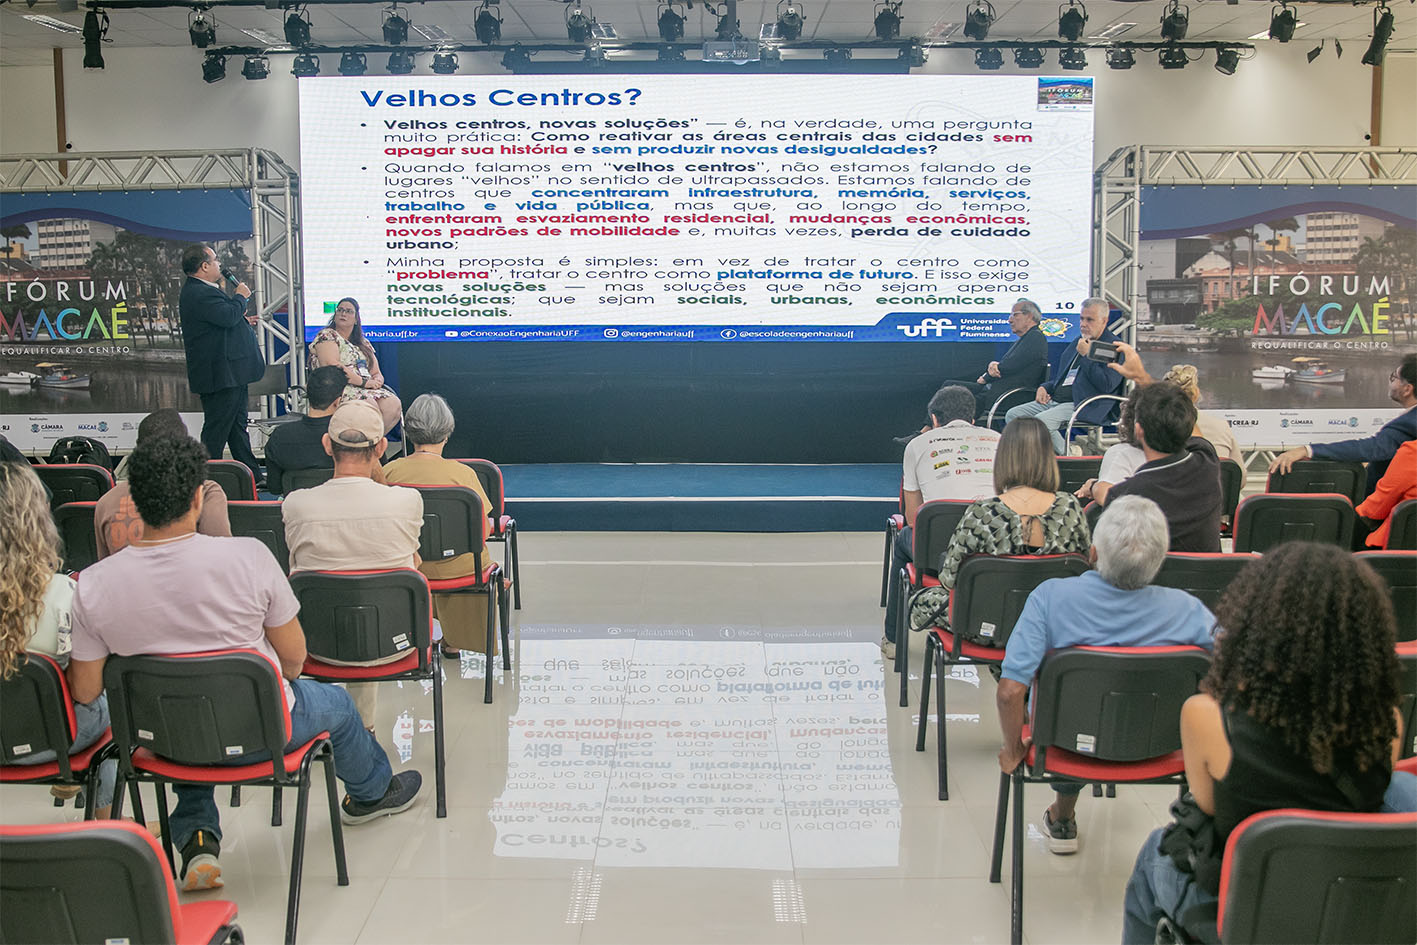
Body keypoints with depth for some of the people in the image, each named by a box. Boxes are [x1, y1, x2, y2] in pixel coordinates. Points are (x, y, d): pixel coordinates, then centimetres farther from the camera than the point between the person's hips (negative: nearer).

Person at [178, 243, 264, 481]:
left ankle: (253, 477, 24)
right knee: (216, 430, -5)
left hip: (230, 373, 12)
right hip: (221, 375, -12)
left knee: (237, 426, 16)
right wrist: (241, 296, -11)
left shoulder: (201, 290, 17)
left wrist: (243, 320, 15)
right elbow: (228, 315, -29)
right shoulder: (199, 294, -19)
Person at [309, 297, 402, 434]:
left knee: (393, 405, -23)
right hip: (338, 389, -6)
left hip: (367, 390, 6)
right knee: (370, 406, -35)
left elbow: (377, 374, 19)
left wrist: (376, 381, -7)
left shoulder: (364, 343, 25)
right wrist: (363, 382, -14)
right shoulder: (327, 336, 5)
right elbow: (332, 368, -11)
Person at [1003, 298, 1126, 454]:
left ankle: (1068, 454, -13)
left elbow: (1107, 385, -18)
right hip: (1055, 400, 9)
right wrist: (1045, 387, 9)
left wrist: (1086, 355, -13)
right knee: (1012, 415, -5)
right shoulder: (1079, 341, 22)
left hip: (1084, 406, -9)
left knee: (1040, 421, -31)